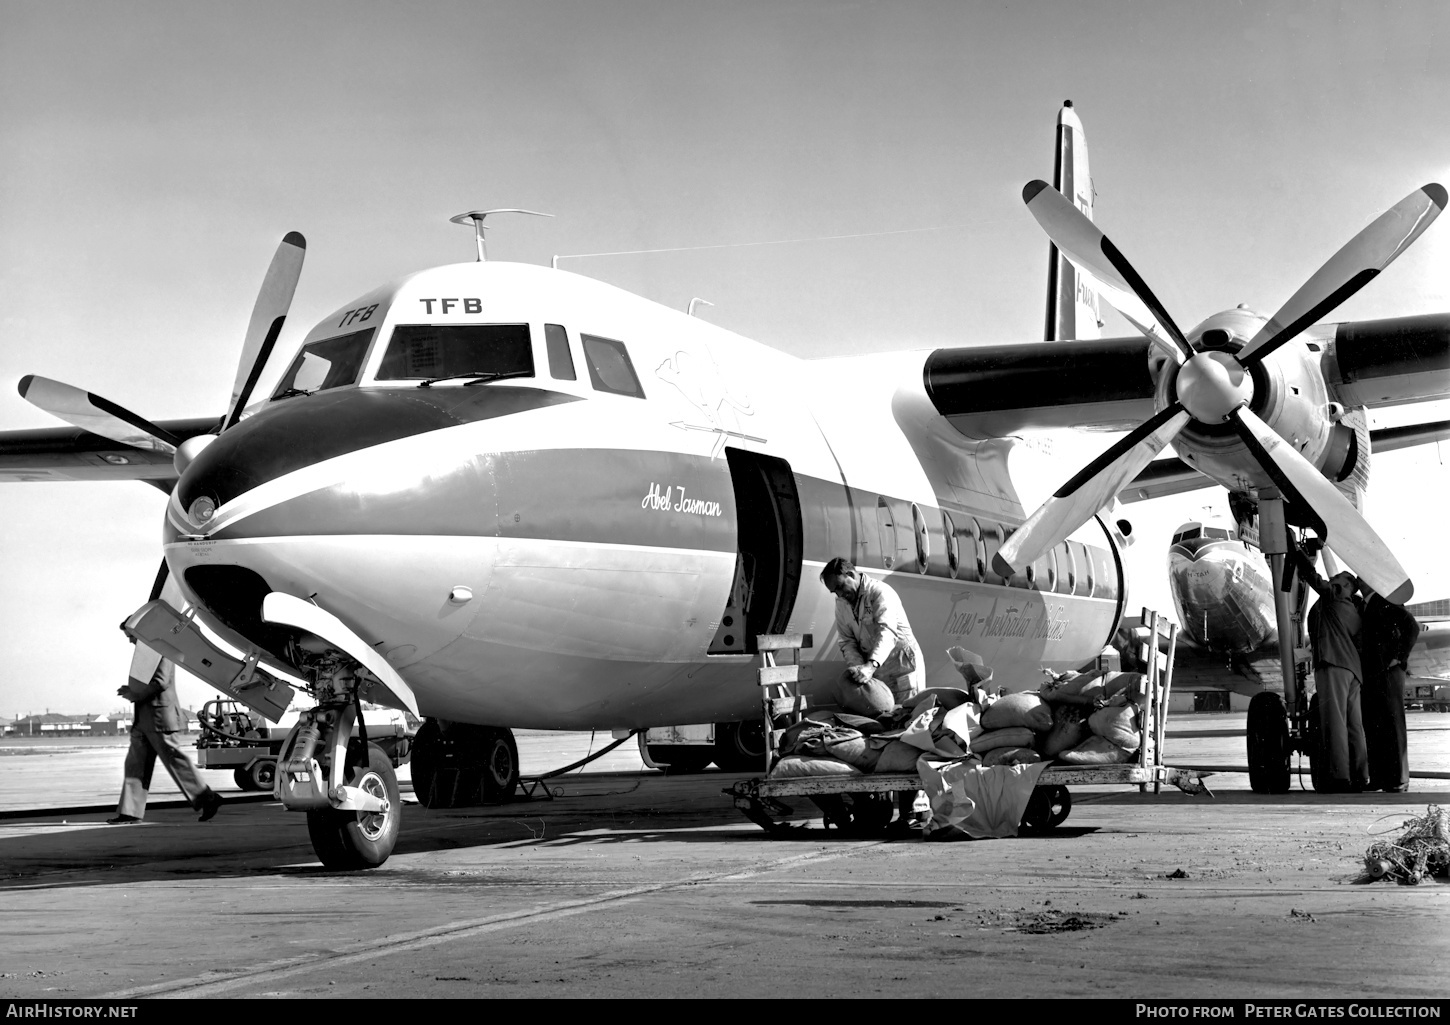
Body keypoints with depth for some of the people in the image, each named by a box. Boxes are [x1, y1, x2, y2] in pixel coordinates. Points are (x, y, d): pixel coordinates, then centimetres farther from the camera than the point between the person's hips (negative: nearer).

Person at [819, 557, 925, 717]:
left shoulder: (880, 593, -15)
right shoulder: (842, 603, 9)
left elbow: (886, 632, -28)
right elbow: (847, 641, 3)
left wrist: (871, 665, -42)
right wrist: (857, 666, -18)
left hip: (901, 665, -6)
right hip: (873, 667, 6)